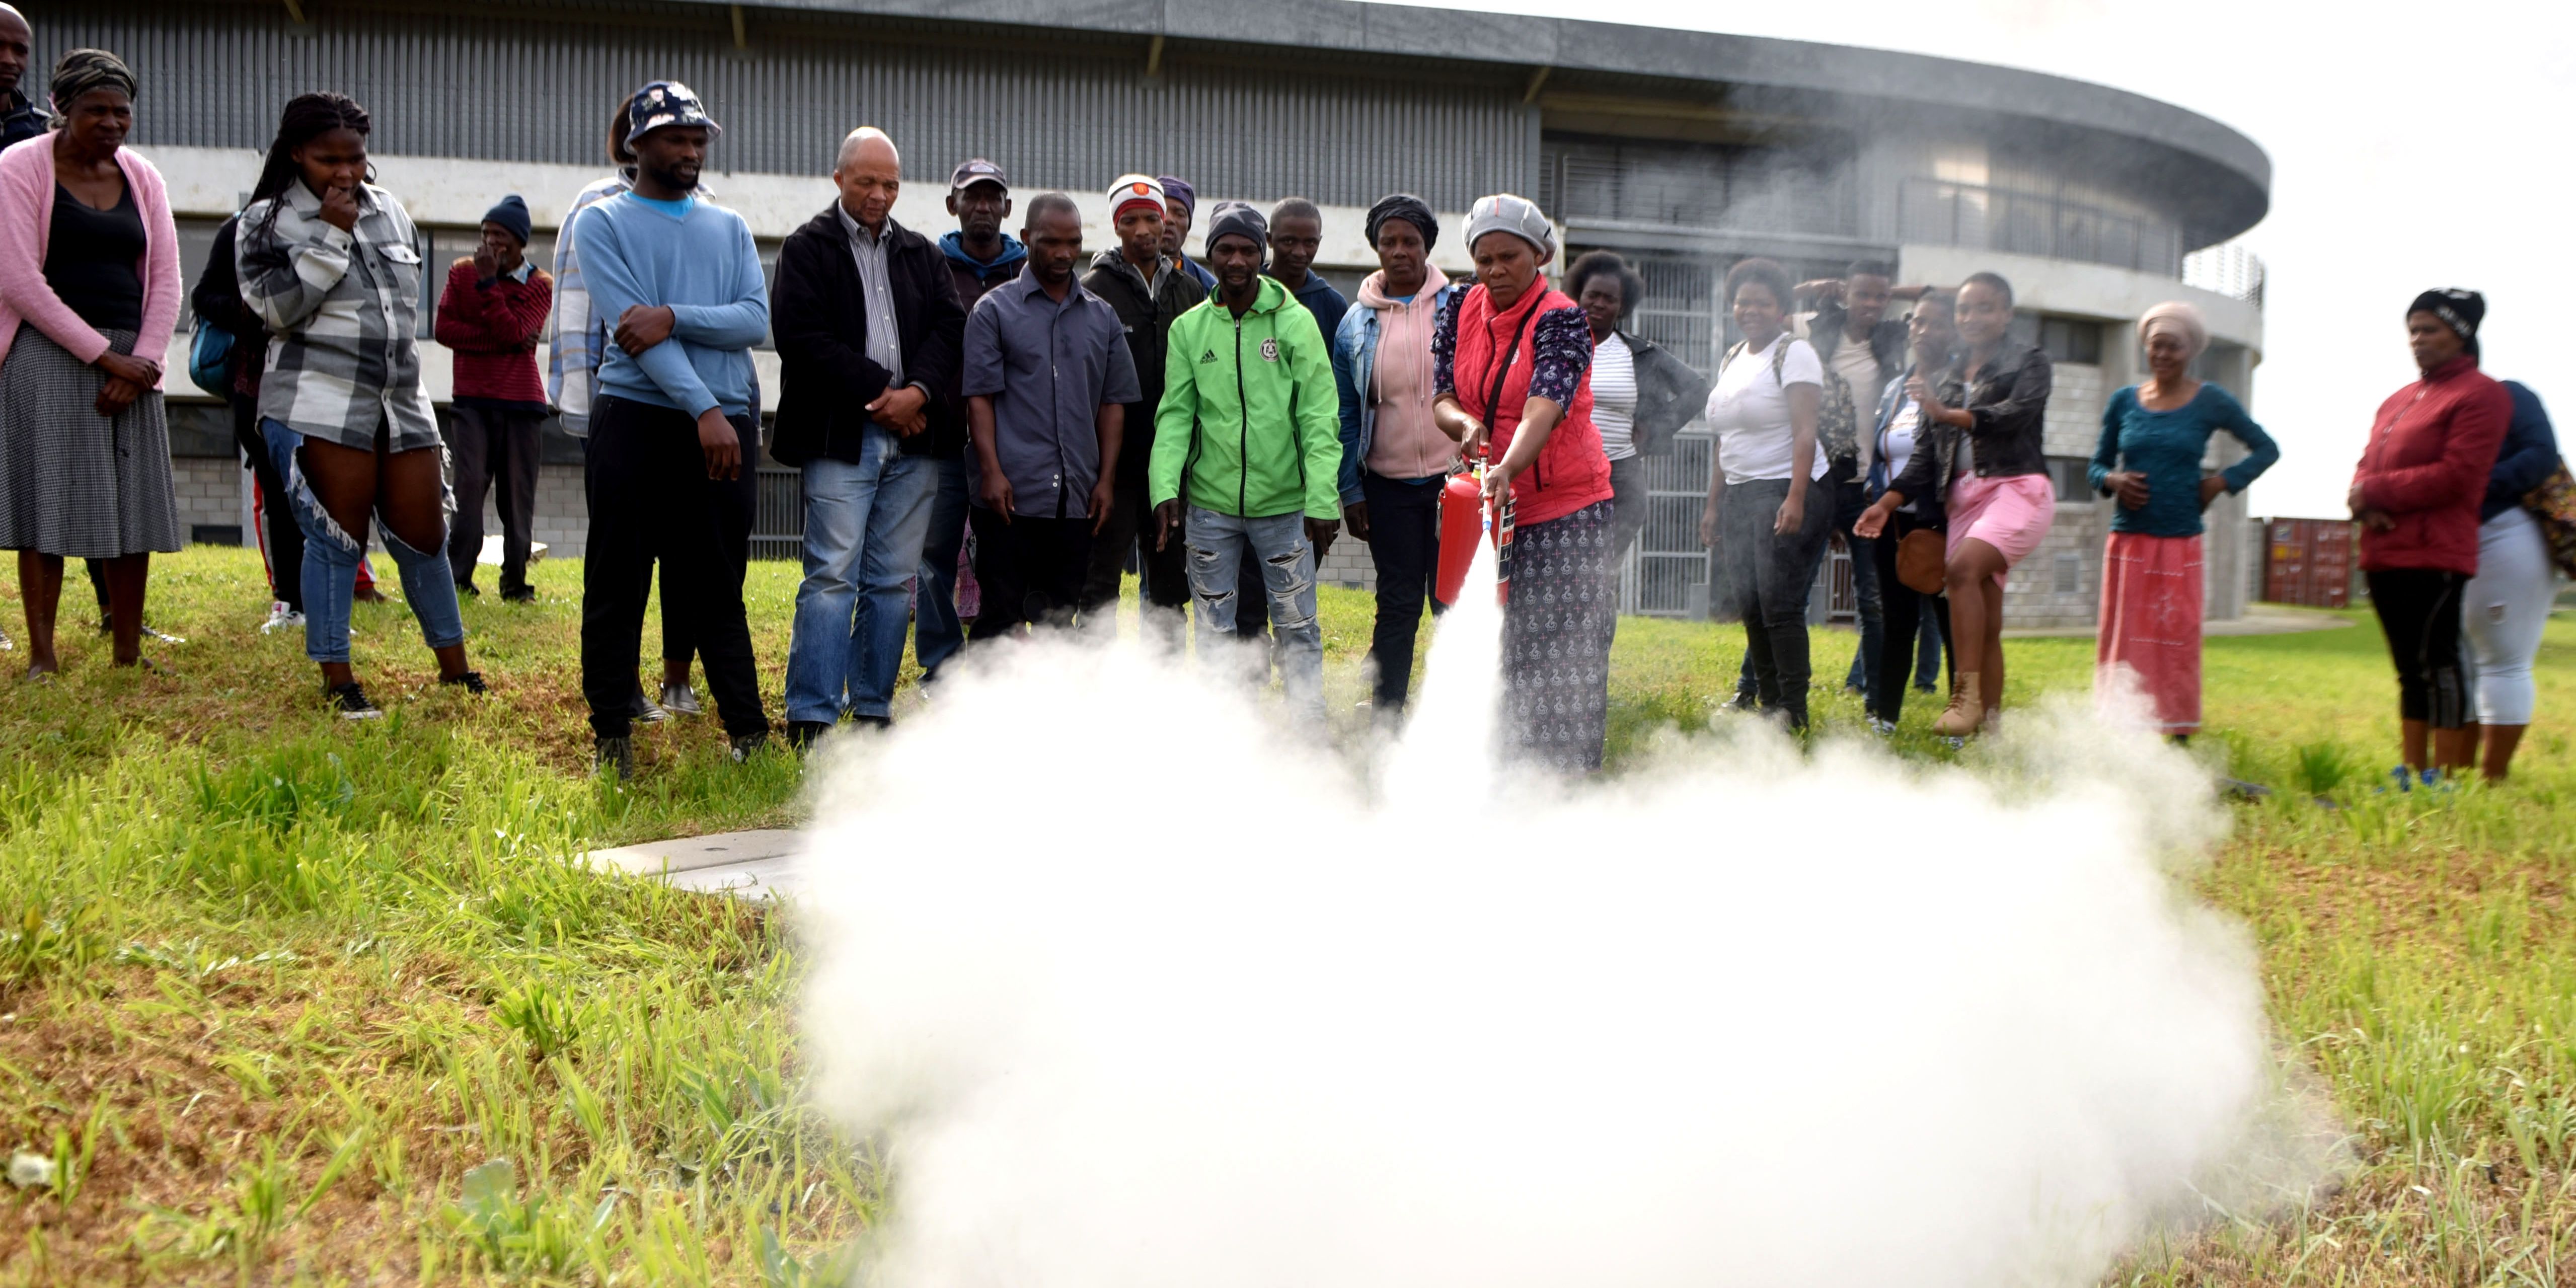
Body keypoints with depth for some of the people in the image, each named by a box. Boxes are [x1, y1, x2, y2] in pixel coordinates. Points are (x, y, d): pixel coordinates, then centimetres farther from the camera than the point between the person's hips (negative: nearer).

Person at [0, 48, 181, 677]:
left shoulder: (143, 178, 11)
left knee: (132, 506, 2)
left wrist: (141, 363, -8)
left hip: (129, 361, 4)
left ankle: (127, 655, 9)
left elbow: (165, 281, 7)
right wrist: (104, 355, -15)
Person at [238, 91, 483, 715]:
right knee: (339, 539, -4)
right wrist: (328, 235, -14)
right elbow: (275, 306, -13)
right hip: (322, 403, -5)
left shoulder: (388, 209, 13)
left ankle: (455, 665, 18)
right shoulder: (268, 220, -2)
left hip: (404, 401, 5)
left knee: (423, 535, 7)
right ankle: (337, 679, 5)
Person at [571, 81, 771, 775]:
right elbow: (630, 326, -8)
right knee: (617, 586, 0)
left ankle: (748, 731, 9)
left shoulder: (729, 227, 17)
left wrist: (674, 317, -15)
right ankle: (611, 736, 8)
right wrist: (703, 408, -18)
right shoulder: (603, 222, 5)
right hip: (636, 416, -3)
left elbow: (757, 320, 2)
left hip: (727, 422, 3)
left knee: (717, 588, 7)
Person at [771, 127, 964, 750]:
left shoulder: (923, 254, 18)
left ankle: (873, 708, 16)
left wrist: (918, 391, -10)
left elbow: (950, 326, 8)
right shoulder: (807, 248, 4)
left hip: (913, 439, 5)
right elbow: (802, 335, -7)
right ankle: (812, 718, -5)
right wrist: (878, 390, -10)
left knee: (895, 581, 7)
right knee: (833, 577, -9)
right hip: (841, 436, -4)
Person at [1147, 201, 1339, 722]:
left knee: (1297, 627, 5)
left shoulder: (1295, 321, -2)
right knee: (1214, 631, 9)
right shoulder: (1188, 328, 5)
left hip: (1284, 504, -2)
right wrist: (1165, 488, -10)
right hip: (1210, 504, 2)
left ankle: (1310, 729, 15)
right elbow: (1175, 415, 3)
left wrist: (1321, 498, -13)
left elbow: (1318, 418, -6)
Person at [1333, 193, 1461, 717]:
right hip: (1389, 486, 1)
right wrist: (1350, 491, 3)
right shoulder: (1357, 321, 5)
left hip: (1455, 479, -1)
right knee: (1398, 605, 5)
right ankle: (1385, 720, 13)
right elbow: (1346, 414, 8)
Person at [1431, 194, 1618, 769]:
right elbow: (1441, 396, 3)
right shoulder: (1462, 311, 5)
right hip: (1489, 504, 6)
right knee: (1497, 650, 8)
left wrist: (1507, 469, -43)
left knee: (1564, 653, -6)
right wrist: (1467, 423, -21)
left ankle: (1567, 777, -1)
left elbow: (1544, 408, -27)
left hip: (1566, 509, -5)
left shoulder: (1561, 320, -12)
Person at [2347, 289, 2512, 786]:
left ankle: (2444, 777, -4)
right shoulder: (2398, 401, 22)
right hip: (2385, 554, 8)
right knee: (2409, 669, 11)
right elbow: (2368, 465, 18)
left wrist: (2376, 491, -10)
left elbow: (2456, 477, -14)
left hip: (2433, 557, -8)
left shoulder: (2479, 395, -4)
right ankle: (2411, 773, 16)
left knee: (2436, 663, -8)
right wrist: (2363, 501, -5)